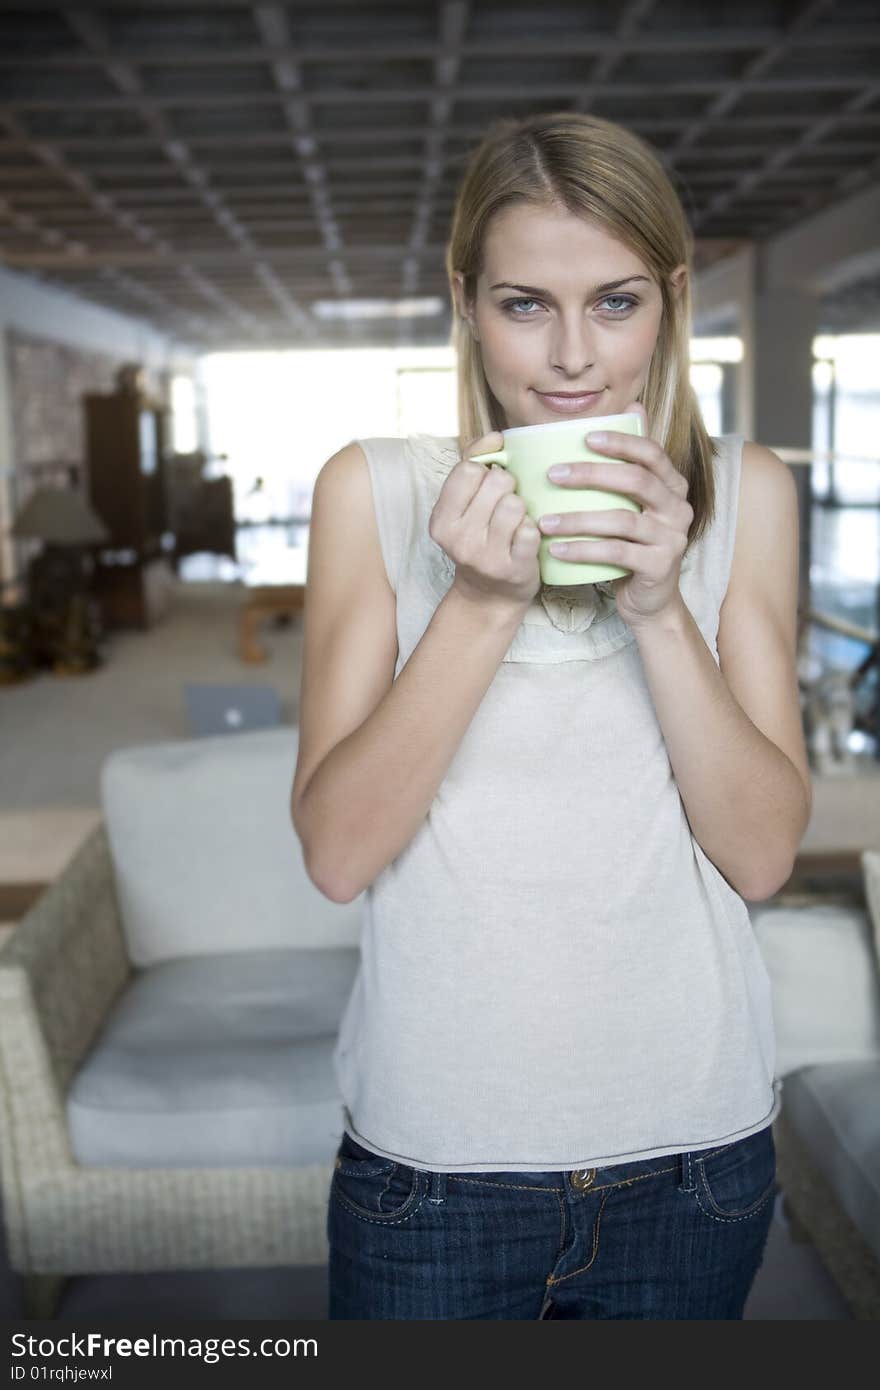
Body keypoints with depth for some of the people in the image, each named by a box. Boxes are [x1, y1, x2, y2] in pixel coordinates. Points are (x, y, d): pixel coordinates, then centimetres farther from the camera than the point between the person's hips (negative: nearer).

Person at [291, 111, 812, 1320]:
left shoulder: (745, 494, -3)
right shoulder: (373, 491, -7)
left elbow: (764, 853, -8)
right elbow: (336, 851, -12)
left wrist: (659, 608, -21)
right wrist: (482, 602, -23)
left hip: (693, 1152, 2)